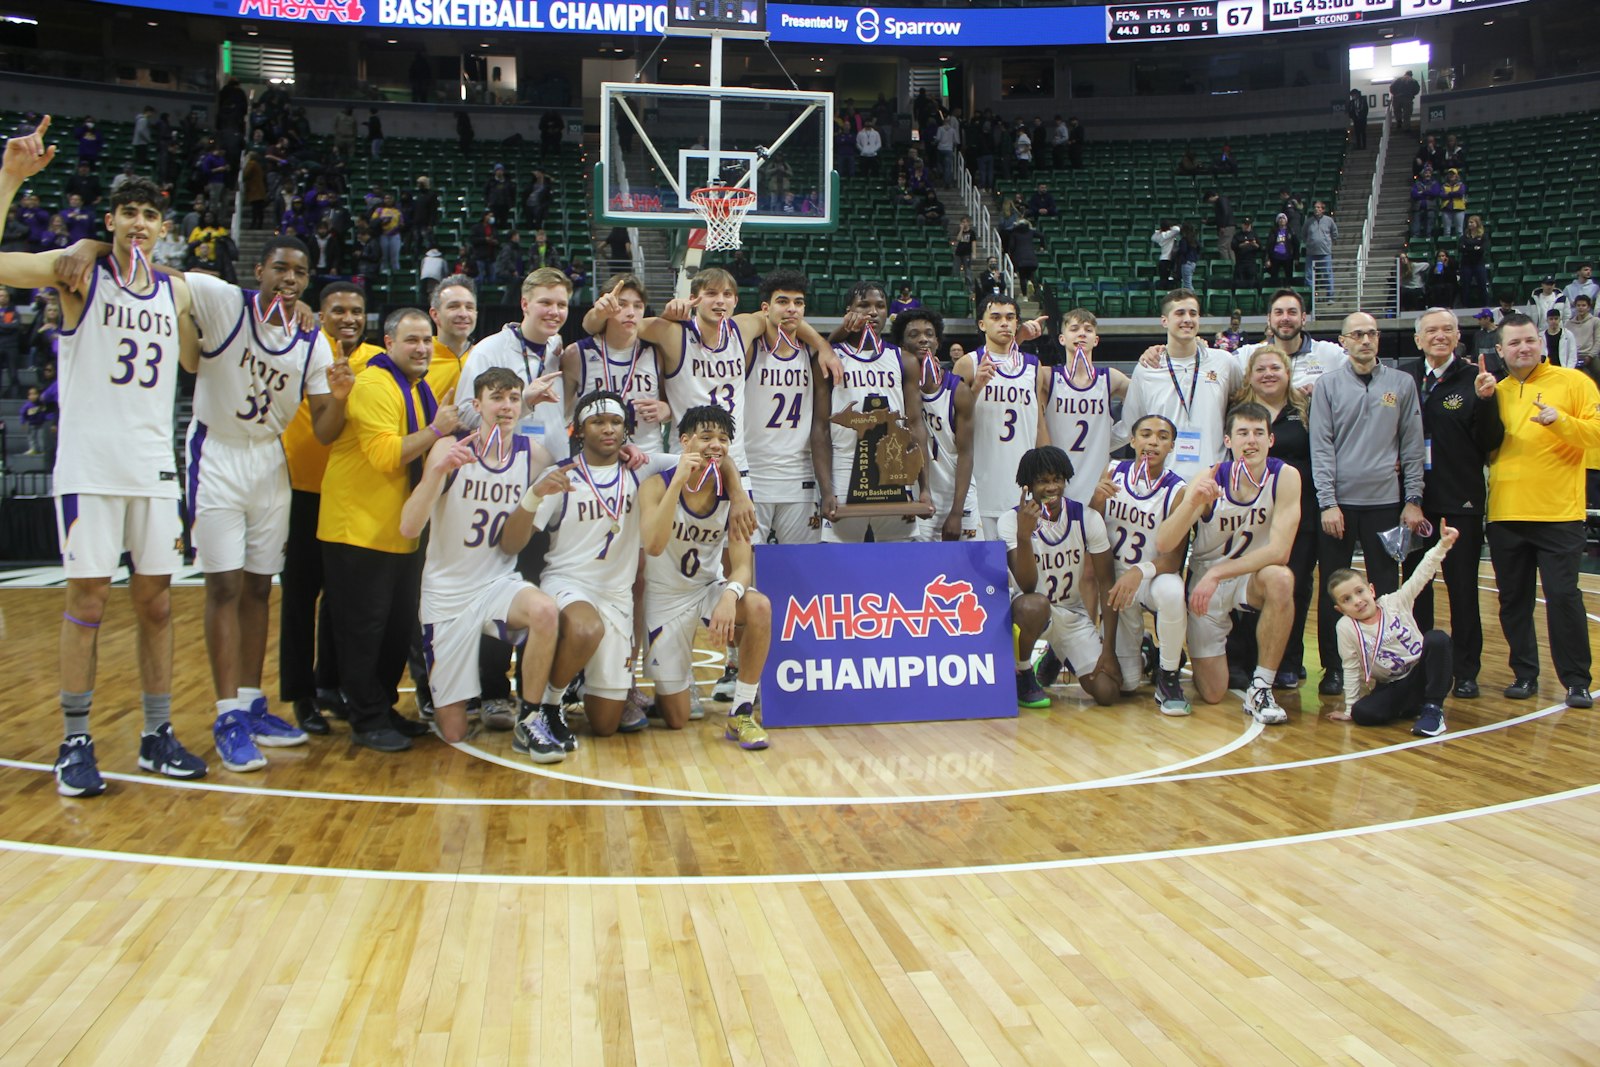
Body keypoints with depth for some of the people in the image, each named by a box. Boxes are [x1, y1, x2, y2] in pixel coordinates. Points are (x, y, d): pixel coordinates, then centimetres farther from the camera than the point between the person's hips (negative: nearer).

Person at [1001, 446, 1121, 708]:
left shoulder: (1088, 518, -10)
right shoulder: (1011, 521, -17)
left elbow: (1105, 583, -5)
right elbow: (1027, 586, -27)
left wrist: (1109, 649, -10)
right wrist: (1023, 535, -43)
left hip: (1074, 613, 4)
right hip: (1034, 608, -3)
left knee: (1107, 692, -12)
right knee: (1035, 605, -41)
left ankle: (1057, 657, 24)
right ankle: (1023, 675, -9)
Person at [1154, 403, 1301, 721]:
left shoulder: (1285, 477, -17)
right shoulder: (1209, 481, -18)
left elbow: (1279, 551, -25)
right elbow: (1163, 544, -26)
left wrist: (1217, 574, -29)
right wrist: (1193, 501, -42)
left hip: (1251, 577, 1)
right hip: (1204, 582, 0)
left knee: (1280, 578, -36)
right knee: (1212, 694, -3)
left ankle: (1260, 689, -20)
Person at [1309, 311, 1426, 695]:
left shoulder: (1402, 383, 6)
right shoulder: (1328, 386, 3)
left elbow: (1412, 446, 6)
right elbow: (1321, 447, -2)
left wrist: (1413, 499, 0)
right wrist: (1328, 503, -9)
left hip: (1385, 502, 1)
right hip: (1339, 502, -1)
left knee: (1387, 589, 4)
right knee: (1333, 591, 4)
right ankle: (1333, 669, 13)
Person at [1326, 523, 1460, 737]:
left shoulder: (1394, 603, -5)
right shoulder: (1346, 627, -9)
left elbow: (1421, 575, -11)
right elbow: (1351, 669, -3)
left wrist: (1442, 546, -23)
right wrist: (1350, 708, -1)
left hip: (1422, 676, 1)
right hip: (1392, 688, 0)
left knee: (1437, 638, -27)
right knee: (1362, 713, -29)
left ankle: (1432, 708, -17)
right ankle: (1410, 707, 3)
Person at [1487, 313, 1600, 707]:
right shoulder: (1496, 392, 12)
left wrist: (1560, 420, -22)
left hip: (1558, 515, -4)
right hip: (1505, 515, 4)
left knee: (1563, 596, -5)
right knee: (1513, 600, 9)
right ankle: (1524, 675, 20)